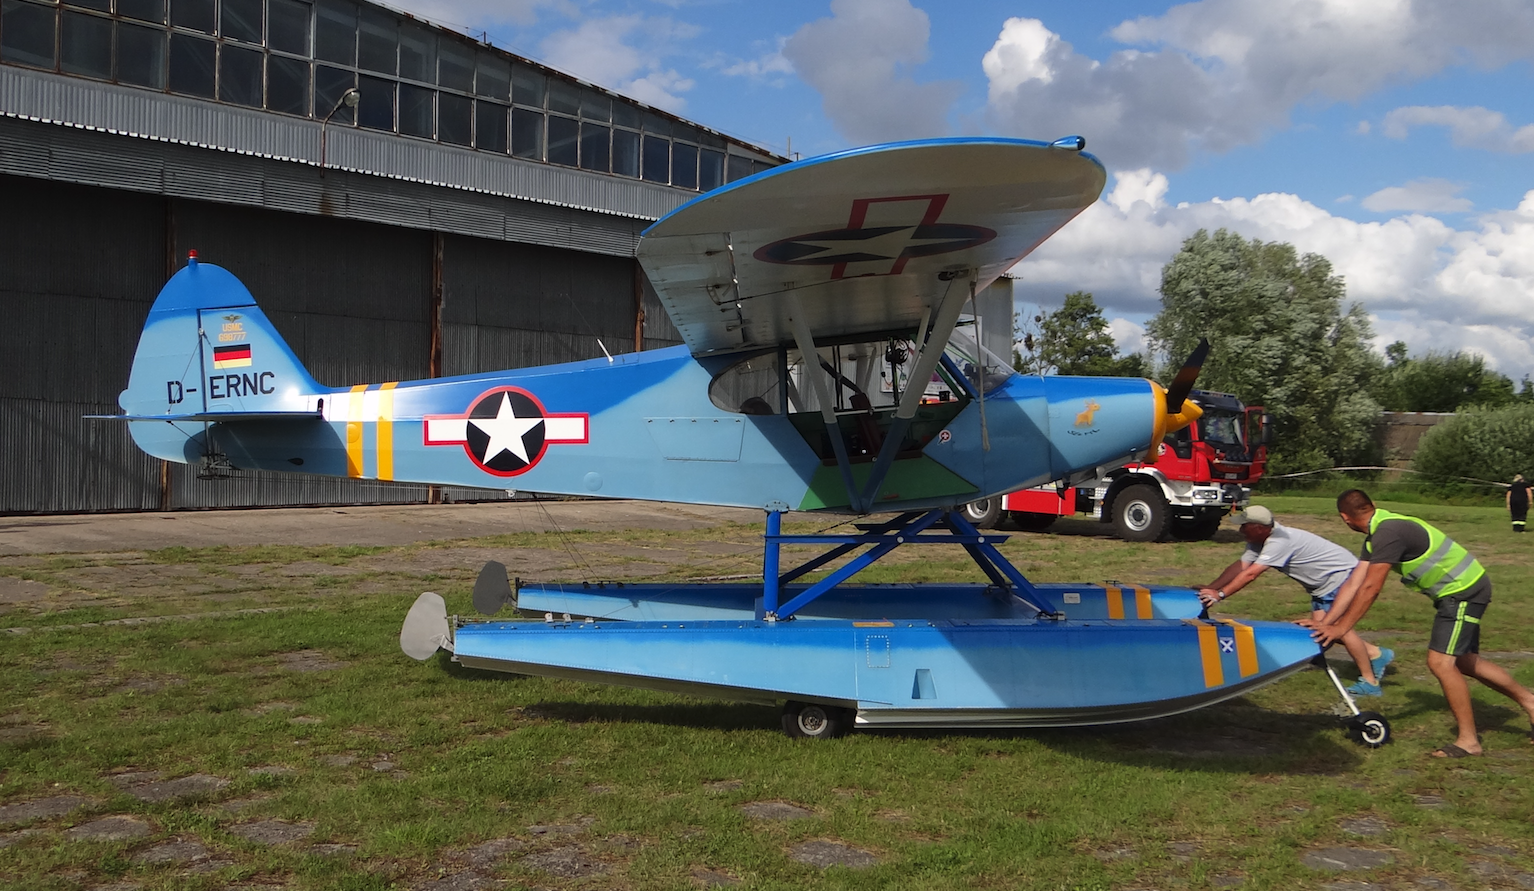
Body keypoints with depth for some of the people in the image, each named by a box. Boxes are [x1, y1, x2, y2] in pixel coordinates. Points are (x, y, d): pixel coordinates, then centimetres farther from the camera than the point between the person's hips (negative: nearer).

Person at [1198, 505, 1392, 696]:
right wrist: (1208, 588, -14)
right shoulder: (1258, 541, -3)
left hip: (1342, 575, -10)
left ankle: (1369, 682, -5)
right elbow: (1239, 566, -6)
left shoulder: (1280, 541, -32)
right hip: (1322, 584, 10)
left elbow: (1250, 574, -37)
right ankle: (1376, 654, 19)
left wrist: (1220, 594, -36)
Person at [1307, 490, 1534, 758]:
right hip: (1466, 588, 10)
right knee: (1465, 662, 19)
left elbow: (1370, 589, -27)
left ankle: (1468, 740, -3)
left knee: (1441, 662, -12)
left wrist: (1340, 628, -23)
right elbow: (1353, 585, 1)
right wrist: (1325, 623, -5)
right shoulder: (1375, 537, 5)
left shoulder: (1388, 532, -26)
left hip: (1464, 591, -10)